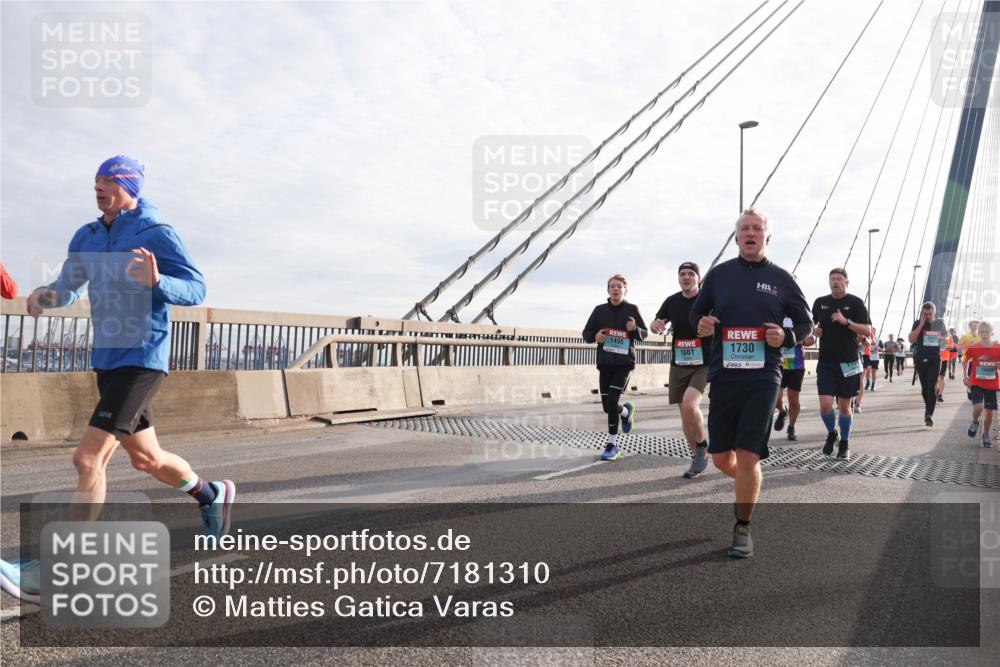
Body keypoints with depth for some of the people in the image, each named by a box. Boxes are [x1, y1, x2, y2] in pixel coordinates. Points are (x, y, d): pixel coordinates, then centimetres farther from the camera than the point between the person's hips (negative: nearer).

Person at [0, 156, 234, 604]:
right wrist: (47, 295, -6)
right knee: (146, 458, 19)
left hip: (141, 360, -8)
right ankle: (212, 495, 43)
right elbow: (68, 287, 17)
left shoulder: (156, 234, -10)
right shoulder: (87, 237, 10)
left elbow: (196, 289, -14)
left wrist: (156, 282, -33)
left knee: (87, 459, -15)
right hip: (106, 360, 8)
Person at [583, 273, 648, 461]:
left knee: (612, 401, -16)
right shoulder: (600, 310, 5)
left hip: (624, 363, -3)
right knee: (607, 406, 5)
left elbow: (644, 334, 4)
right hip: (605, 363, 3)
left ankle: (612, 445, -1)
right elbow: (586, 333, 9)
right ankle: (626, 411, 42)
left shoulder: (632, 309, 0)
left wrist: (634, 329, -18)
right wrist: (595, 336, -14)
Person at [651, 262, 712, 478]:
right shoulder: (672, 301, 7)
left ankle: (703, 446, 1)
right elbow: (657, 325, 19)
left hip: (703, 365, -5)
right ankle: (698, 458, 22)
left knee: (689, 405, -24)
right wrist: (655, 326, -5)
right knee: (685, 414, 7)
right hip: (678, 365, 5)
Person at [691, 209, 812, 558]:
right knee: (721, 457, 7)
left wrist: (786, 337, -9)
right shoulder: (719, 273, 7)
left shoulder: (780, 278, 4)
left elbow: (804, 322, 12)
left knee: (748, 457, -8)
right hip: (723, 375, 2)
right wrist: (700, 323, -6)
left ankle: (743, 528, 11)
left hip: (763, 377, -2)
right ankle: (748, 485, 42)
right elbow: (697, 310, 17)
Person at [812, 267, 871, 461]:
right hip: (826, 362, 2)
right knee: (825, 404, -9)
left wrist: (846, 321, -23)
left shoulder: (855, 303, -3)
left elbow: (867, 331, -9)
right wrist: (813, 330, 0)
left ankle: (844, 443, 25)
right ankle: (832, 433, 21)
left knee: (844, 406, 7)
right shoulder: (820, 302, 6)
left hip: (848, 363, -2)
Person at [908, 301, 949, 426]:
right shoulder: (918, 323, 1)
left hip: (935, 358, -1)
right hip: (920, 358, 1)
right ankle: (929, 409, 28)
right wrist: (921, 324, -14)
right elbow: (911, 339, -12)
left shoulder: (939, 324, 5)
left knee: (932, 386, -13)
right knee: (924, 387, 10)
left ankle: (929, 414, -18)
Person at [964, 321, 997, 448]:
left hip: (992, 385, 1)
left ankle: (986, 435, 27)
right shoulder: (972, 348, -6)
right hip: (976, 384, -1)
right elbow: (965, 361, 11)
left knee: (989, 411, 7)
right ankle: (975, 422, 14)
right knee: (978, 407, -19)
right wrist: (966, 376, 7)